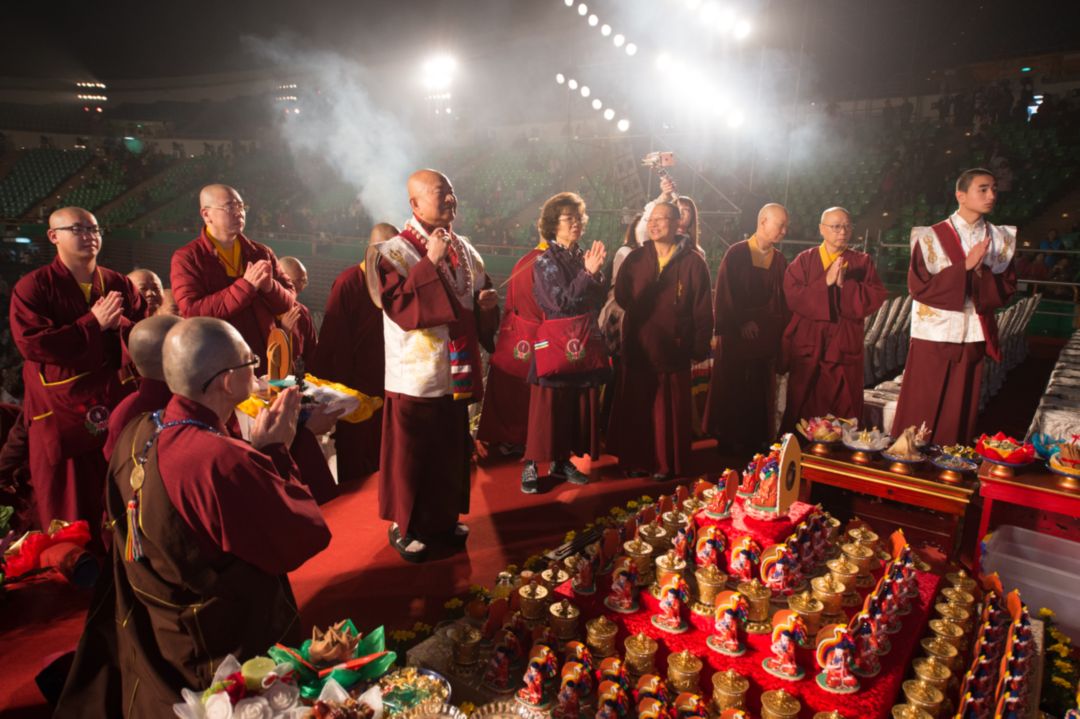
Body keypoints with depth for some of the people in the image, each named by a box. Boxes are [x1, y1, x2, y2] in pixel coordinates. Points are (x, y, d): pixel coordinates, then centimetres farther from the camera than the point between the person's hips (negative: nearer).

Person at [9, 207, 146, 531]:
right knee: (66, 510, 6)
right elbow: (31, 343, -16)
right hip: (61, 413, -3)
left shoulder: (119, 283, 9)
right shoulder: (32, 287, -4)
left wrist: (119, 324, -15)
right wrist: (94, 323, -17)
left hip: (117, 406, 4)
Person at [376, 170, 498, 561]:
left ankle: (444, 518, 34)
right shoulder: (394, 252, -10)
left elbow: (480, 295, 18)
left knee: (452, 452, 16)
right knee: (411, 455, 6)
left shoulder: (464, 250, 8)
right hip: (416, 375, -6)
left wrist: (487, 301, -6)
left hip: (457, 371, 6)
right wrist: (430, 262, -24)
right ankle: (404, 525, 24)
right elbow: (399, 306, -23)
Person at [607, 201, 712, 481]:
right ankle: (636, 459, 27)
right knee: (635, 408, 11)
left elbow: (703, 310, -5)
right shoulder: (635, 258, 5)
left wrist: (699, 348, -7)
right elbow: (621, 297, 5)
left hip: (673, 350, -3)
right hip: (637, 348, 3)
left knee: (669, 411, 7)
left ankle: (668, 464, 23)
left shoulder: (693, 262, -5)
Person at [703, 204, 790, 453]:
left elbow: (783, 301, 11)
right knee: (733, 391, 2)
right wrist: (740, 323, -14)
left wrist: (778, 328, -2)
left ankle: (756, 441, 16)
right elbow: (725, 295, -8)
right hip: (737, 336, -4)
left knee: (761, 393, 6)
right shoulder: (736, 254, -4)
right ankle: (729, 444, 13)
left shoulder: (780, 261, 9)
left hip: (767, 337, 4)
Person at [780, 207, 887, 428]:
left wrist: (845, 285, -14)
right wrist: (825, 282, -16)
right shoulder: (804, 260, 5)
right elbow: (792, 296, -8)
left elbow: (876, 298, -3)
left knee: (844, 412, 4)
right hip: (807, 348, -1)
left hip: (844, 349, 1)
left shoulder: (862, 262, 8)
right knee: (804, 411, 4)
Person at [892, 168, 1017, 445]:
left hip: (973, 338, 4)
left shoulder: (1001, 239, 6)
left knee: (960, 414, 8)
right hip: (933, 336, -3)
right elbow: (918, 286, -11)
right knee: (920, 412, 1)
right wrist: (965, 267, -18)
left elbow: (1007, 287, 5)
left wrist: (982, 273, -15)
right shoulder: (932, 237, -5)